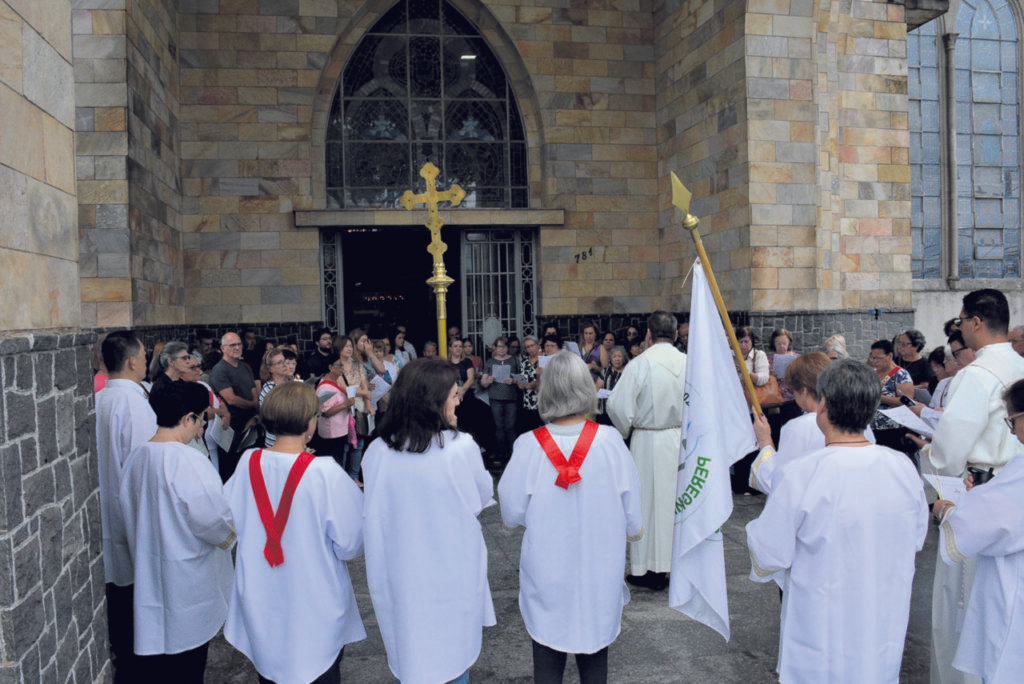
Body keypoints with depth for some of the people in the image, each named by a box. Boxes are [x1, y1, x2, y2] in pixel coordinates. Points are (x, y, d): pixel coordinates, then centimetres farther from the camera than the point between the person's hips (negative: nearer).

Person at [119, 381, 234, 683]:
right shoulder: (188, 461, -25)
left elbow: (130, 512, 11)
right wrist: (232, 533, -2)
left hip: (147, 576, 7)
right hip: (187, 583, -7)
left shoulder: (136, 457, -1)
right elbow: (215, 520, -23)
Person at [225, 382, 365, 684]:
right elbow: (351, 545, -18)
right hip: (316, 613, -4)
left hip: (259, 605, 4)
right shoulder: (326, 474, -24)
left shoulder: (247, 463, -12)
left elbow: (228, 524, 2)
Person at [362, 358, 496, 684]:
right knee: (455, 656, 19)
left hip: (400, 580, 2)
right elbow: (483, 497, -2)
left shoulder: (377, 452, -11)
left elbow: (372, 519, 0)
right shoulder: (461, 447, -20)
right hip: (454, 577, -2)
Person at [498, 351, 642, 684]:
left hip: (547, 578, -1)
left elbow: (512, 514, -5)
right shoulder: (610, 441, -15)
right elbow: (633, 521, -6)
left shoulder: (528, 447, -17)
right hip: (599, 578, 1)